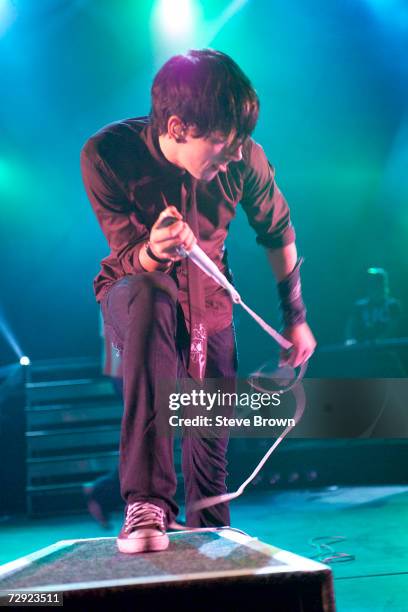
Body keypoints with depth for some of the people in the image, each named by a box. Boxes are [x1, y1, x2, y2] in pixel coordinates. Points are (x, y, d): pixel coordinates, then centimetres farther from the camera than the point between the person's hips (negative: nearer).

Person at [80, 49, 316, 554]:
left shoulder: (245, 159, -19)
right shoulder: (107, 154, -24)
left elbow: (277, 232, 0)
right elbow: (129, 260, -19)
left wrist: (295, 317, 8)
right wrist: (154, 253, -44)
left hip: (207, 301, 3)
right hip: (132, 288, -2)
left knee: (211, 445, 2)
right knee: (149, 299, -40)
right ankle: (146, 500, -40)